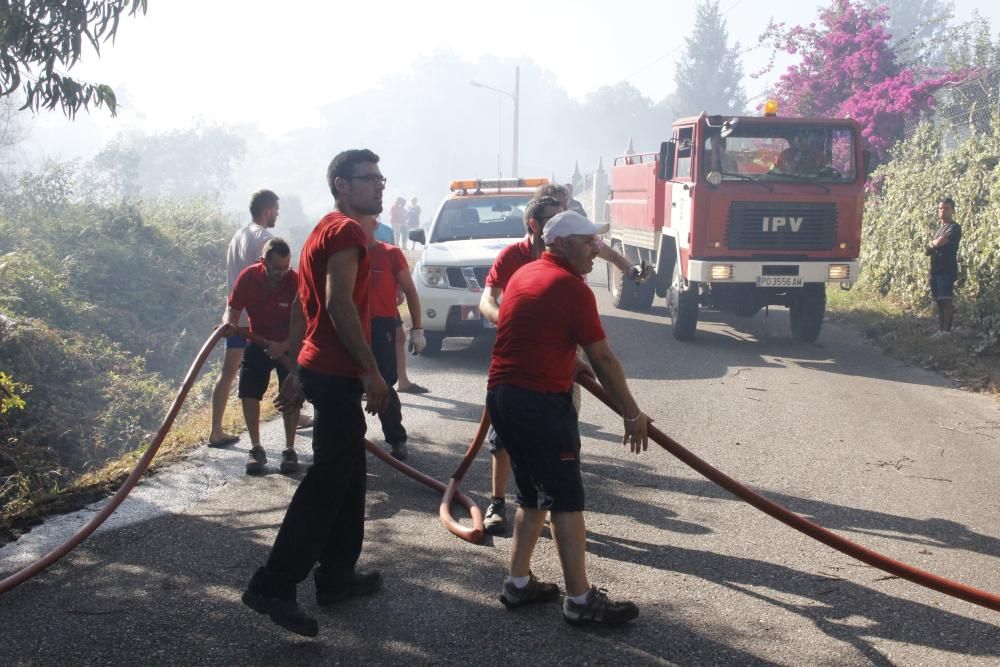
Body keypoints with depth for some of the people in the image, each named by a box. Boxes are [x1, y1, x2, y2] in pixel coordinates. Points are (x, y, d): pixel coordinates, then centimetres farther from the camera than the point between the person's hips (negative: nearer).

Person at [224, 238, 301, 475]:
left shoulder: (296, 281, -25)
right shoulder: (248, 277, -19)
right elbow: (233, 310, -11)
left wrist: (284, 347, -36)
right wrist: (228, 324, -34)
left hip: (288, 345, -2)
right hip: (258, 343, 2)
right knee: (248, 393, -5)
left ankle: (289, 449, 6)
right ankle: (256, 449, 4)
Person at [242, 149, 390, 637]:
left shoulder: (325, 230, 20)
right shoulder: (346, 230, -12)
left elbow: (302, 306, 21)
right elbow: (340, 304, -23)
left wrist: (296, 371, 22)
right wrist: (372, 371, -22)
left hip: (320, 368, 10)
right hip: (338, 373, -10)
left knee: (347, 474, 15)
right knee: (327, 481, -8)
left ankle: (337, 575, 23)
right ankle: (272, 586, -6)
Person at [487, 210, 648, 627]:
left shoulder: (523, 275, 16)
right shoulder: (572, 288, -10)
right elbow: (603, 360, -9)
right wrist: (632, 415, -2)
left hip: (501, 396, 9)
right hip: (541, 403, -9)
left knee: (533, 495, 19)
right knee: (565, 500, -2)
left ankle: (518, 583, 23)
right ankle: (581, 601, 3)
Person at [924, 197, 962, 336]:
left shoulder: (954, 227, -5)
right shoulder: (939, 228, 21)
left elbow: (939, 242, -18)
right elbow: (927, 251, 18)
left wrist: (931, 243, 4)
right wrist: (931, 246, -4)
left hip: (947, 270, -8)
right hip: (935, 270, 8)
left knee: (947, 301, -12)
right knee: (939, 301, 9)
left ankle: (946, 331, -16)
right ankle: (940, 330, 13)